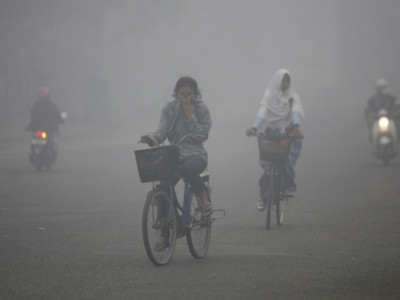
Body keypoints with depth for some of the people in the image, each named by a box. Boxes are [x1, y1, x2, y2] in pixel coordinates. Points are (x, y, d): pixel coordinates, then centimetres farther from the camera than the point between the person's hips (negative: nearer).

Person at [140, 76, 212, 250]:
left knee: (187, 167, -41)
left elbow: (202, 136, -7)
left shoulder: (201, 109, 1)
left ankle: (204, 199, -14)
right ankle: (164, 236, -6)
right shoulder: (169, 109, 7)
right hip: (174, 155, 3)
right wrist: (151, 138, -24)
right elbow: (162, 131, -2)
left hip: (196, 154, -3)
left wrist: (190, 116, -13)